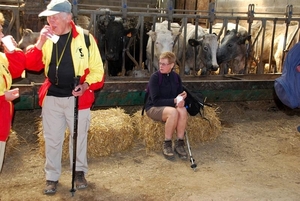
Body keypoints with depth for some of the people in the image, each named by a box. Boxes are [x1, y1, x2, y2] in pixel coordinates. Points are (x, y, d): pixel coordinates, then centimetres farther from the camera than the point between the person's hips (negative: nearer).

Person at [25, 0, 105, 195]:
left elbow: (97, 69, -4)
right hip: (51, 97, 2)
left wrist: (86, 85, -20)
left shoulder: (85, 38, -9)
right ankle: (52, 177, 25)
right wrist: (40, 43, -19)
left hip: (78, 97, -2)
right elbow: (32, 65, -6)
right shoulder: (47, 38, -1)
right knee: (52, 139, 10)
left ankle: (79, 172, 32)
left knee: (79, 137, 12)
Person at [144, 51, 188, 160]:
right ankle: (167, 144, -19)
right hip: (153, 108, -4)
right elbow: (155, 100, -18)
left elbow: (180, 94, 8)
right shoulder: (155, 77, -13)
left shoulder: (176, 77, 3)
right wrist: (174, 101, -24)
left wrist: (181, 98, -18)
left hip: (171, 106, 5)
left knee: (183, 111, -30)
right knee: (173, 112, -36)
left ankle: (179, 143, -19)